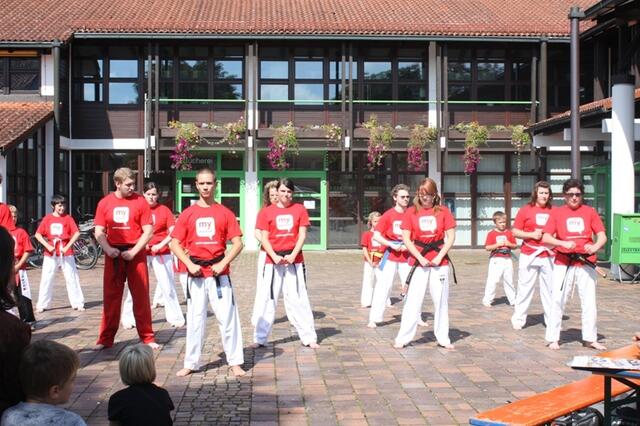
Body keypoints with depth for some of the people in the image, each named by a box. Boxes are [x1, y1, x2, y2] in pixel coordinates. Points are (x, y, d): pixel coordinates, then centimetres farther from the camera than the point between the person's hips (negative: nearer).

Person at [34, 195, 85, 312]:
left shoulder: (68, 218, 0)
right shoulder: (47, 218, 3)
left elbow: (76, 233, -7)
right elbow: (38, 234, 1)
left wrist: (67, 246, -14)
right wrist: (47, 246, -10)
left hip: (66, 252, -1)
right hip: (50, 253, 1)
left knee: (72, 277, 2)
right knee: (46, 279, 4)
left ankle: (78, 303, 7)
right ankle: (41, 305, 11)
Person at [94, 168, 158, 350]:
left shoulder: (140, 201, -1)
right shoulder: (105, 203, 4)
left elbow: (148, 231, -3)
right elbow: (99, 232, 5)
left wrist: (133, 251, -13)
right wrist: (108, 249, -12)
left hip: (136, 254, -1)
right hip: (114, 255, 1)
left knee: (141, 297, 2)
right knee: (111, 297, 6)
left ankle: (147, 337, 10)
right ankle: (106, 339, 13)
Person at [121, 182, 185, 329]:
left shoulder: (164, 210, 1)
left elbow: (173, 232, -3)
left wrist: (161, 245, -15)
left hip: (161, 252, 0)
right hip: (141, 253, 1)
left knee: (167, 285, 2)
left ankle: (175, 317, 10)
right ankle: (128, 318, 11)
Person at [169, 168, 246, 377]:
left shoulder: (225, 213, 2)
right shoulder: (187, 214, 5)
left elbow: (237, 243, 0)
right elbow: (175, 243, 4)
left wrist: (223, 263, -12)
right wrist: (189, 264, -8)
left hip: (219, 273, -1)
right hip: (196, 273, 1)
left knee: (227, 316, 0)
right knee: (195, 318, 7)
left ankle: (235, 362, 8)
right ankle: (191, 363, 15)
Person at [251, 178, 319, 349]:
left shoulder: (300, 209, 3)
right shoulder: (267, 212, 2)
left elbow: (302, 235, -1)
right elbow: (264, 238, 0)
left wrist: (293, 255, -14)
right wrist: (274, 257, -14)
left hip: (294, 260, 0)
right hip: (273, 260, 0)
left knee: (298, 299, 3)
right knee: (267, 298, 3)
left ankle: (309, 337, 11)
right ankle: (260, 338, 11)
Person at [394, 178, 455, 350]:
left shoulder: (443, 211, 2)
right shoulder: (411, 212, 1)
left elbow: (451, 237, 0)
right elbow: (406, 238, -2)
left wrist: (439, 256, -10)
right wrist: (420, 257, -10)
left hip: (440, 262, 1)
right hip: (418, 261, -1)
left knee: (441, 300, 7)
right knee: (413, 300, -1)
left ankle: (443, 338, 17)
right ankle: (403, 338, 5)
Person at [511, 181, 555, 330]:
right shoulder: (525, 210, 2)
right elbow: (515, 232, 1)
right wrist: (531, 234, -12)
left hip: (549, 256, 2)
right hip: (529, 255, -2)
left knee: (550, 288, 4)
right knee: (525, 287, 0)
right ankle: (518, 319, 8)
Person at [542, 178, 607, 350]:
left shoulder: (590, 212, 5)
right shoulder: (557, 212, 2)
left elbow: (602, 236, 0)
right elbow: (546, 237, -5)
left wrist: (595, 246, -22)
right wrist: (564, 243, -22)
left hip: (586, 263, 2)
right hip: (563, 263, -1)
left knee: (589, 301, 6)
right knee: (558, 300, -3)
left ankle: (590, 338, 17)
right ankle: (553, 338, 6)